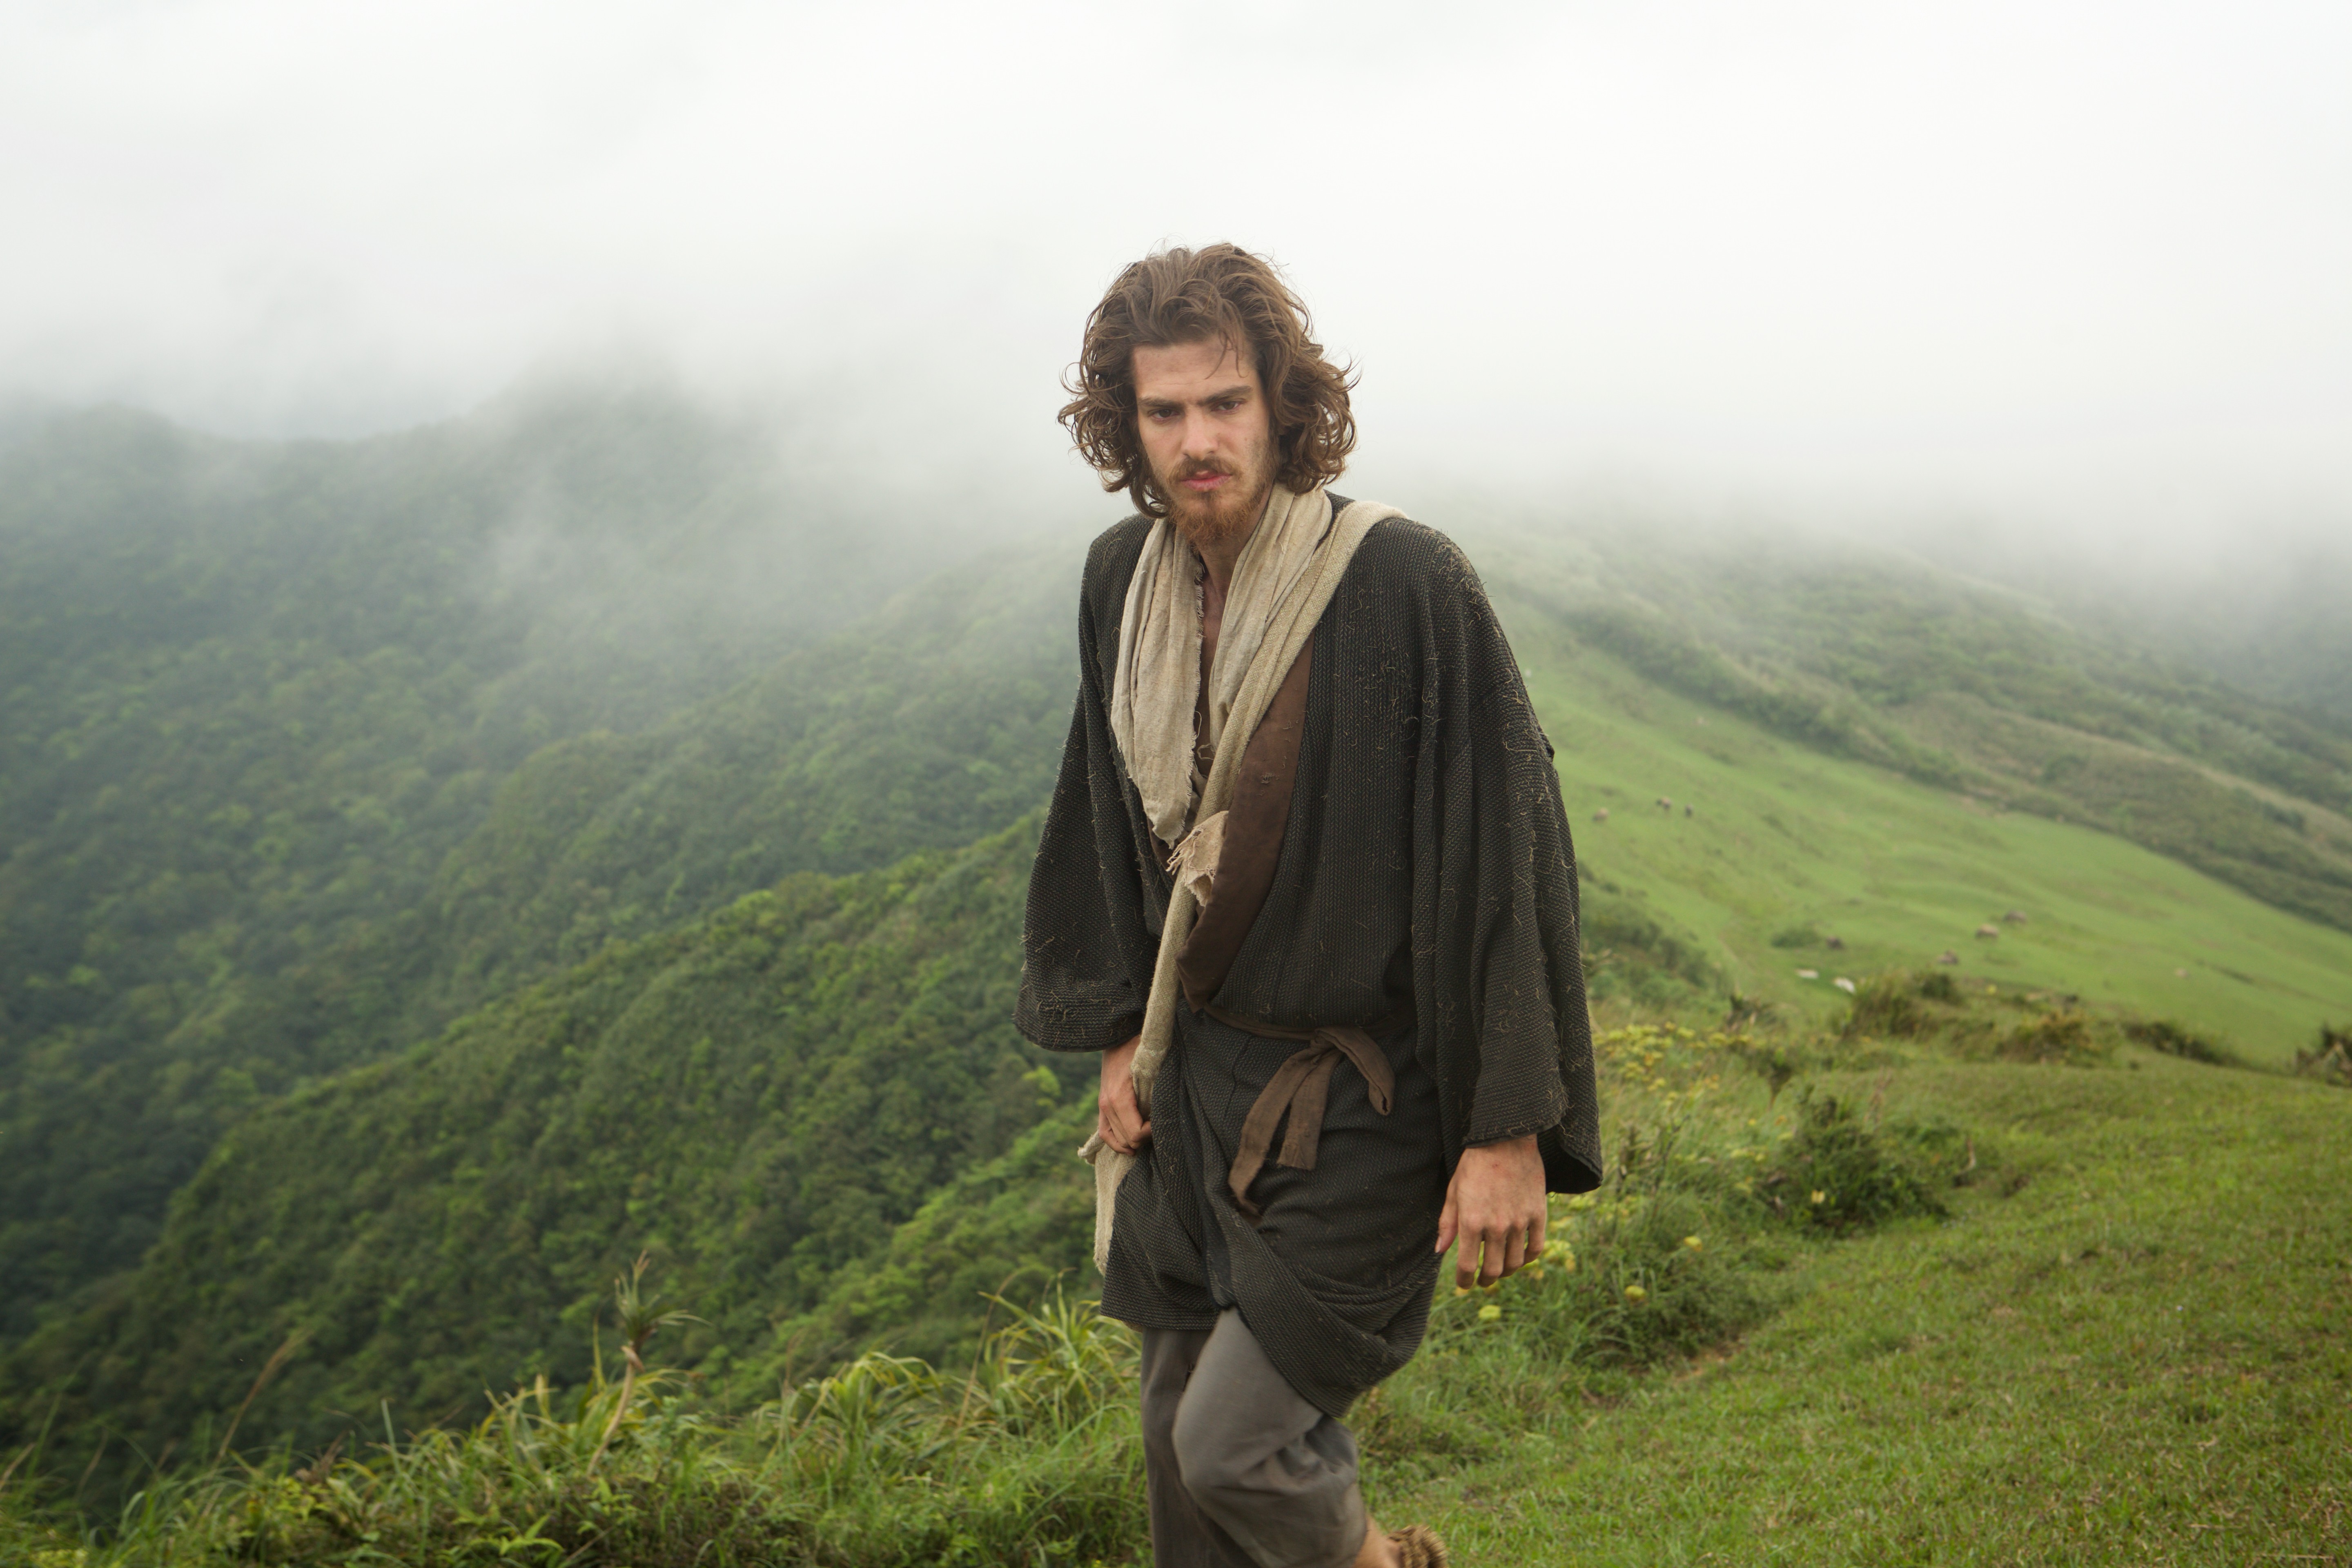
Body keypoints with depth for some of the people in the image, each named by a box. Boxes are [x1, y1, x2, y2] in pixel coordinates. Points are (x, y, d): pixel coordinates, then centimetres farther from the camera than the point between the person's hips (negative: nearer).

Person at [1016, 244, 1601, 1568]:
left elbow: (1503, 846, -18)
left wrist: (1510, 1131, -18)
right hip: (1198, 1071, 6)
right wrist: (1125, 1033, 12)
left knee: (1233, 1445, -2)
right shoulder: (1125, 579, -1)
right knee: (1181, 1420, 17)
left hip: (1363, 1097, -6)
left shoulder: (1407, 585, -21)